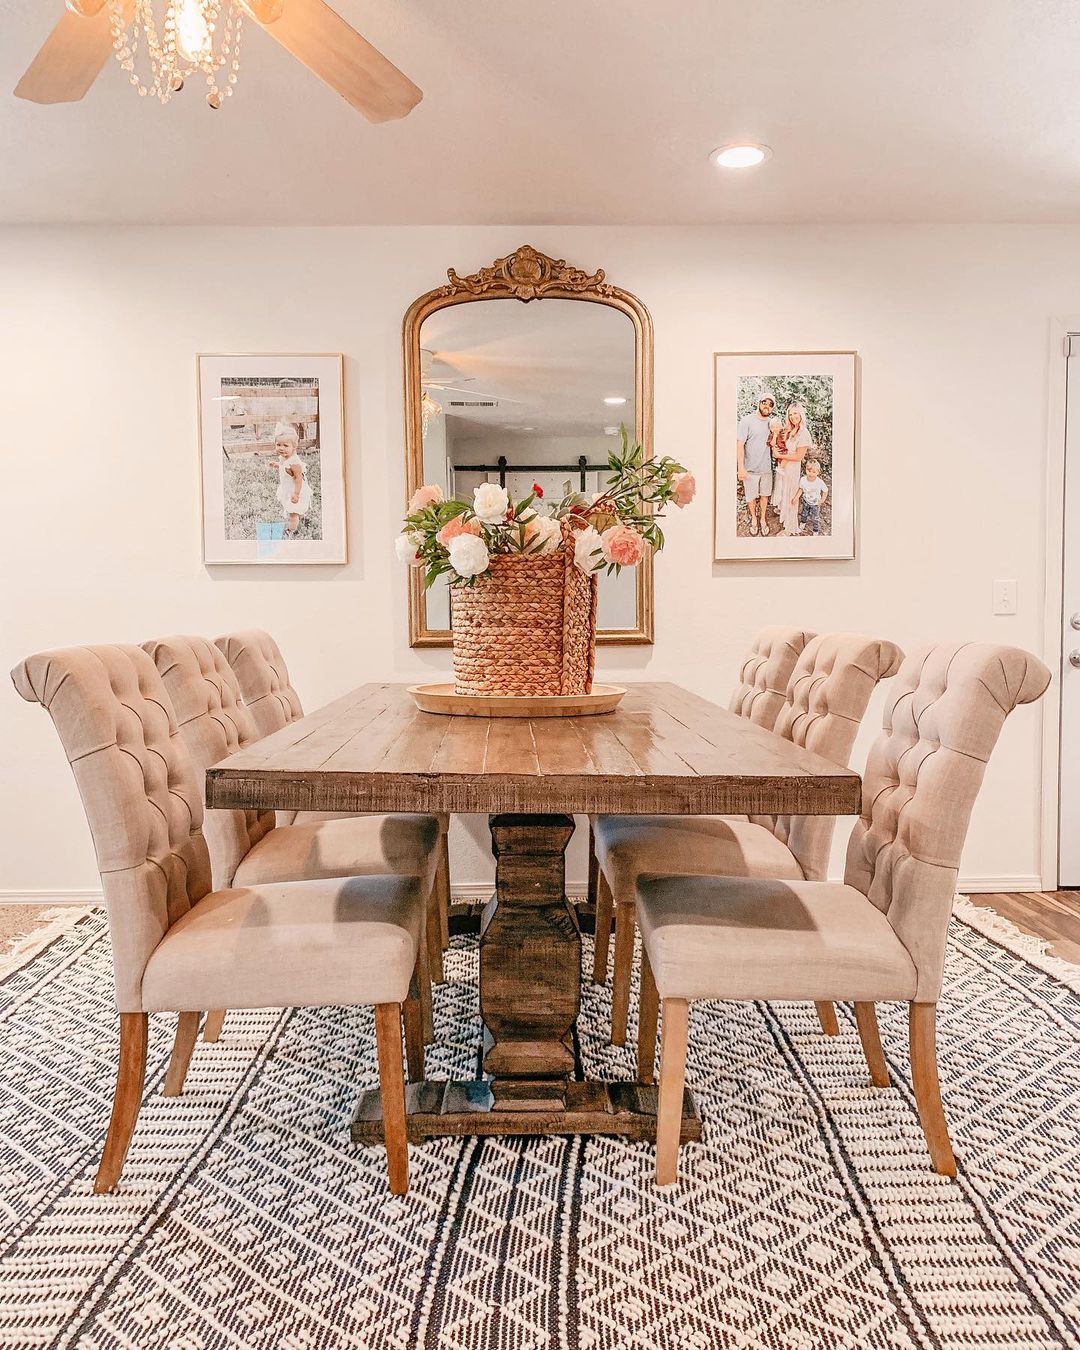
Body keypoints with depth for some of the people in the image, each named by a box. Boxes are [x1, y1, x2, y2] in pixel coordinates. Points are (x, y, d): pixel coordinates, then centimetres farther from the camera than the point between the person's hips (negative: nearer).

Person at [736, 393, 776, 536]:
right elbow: (740, 445, -15)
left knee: (764, 495, 16)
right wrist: (741, 468, -19)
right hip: (750, 469, -4)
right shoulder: (747, 420, -14)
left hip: (766, 468, 4)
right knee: (751, 496, 11)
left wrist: (774, 442, -8)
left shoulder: (772, 423, 3)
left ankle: (763, 519, 33)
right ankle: (754, 518, 32)